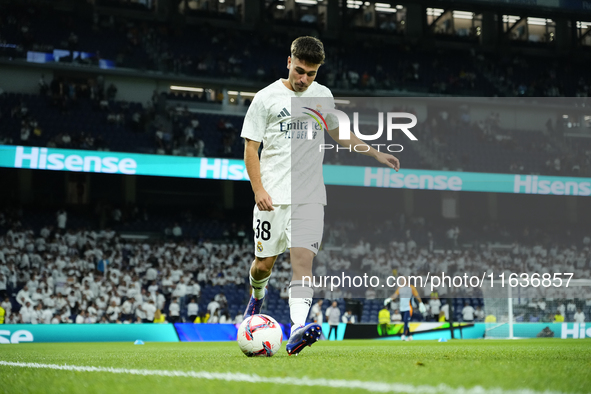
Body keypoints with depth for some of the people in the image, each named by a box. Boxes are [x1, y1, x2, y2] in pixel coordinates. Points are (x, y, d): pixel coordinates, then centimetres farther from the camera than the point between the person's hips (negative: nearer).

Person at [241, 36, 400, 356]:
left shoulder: (322, 95, 10)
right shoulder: (267, 98, -2)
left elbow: (339, 133, 26)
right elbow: (250, 147, -1)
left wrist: (376, 154, 20)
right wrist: (258, 190, -12)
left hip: (309, 196, 2)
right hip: (272, 195, -2)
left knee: (302, 260, -14)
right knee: (264, 262, 4)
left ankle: (297, 331, -26)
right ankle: (257, 296, 39)